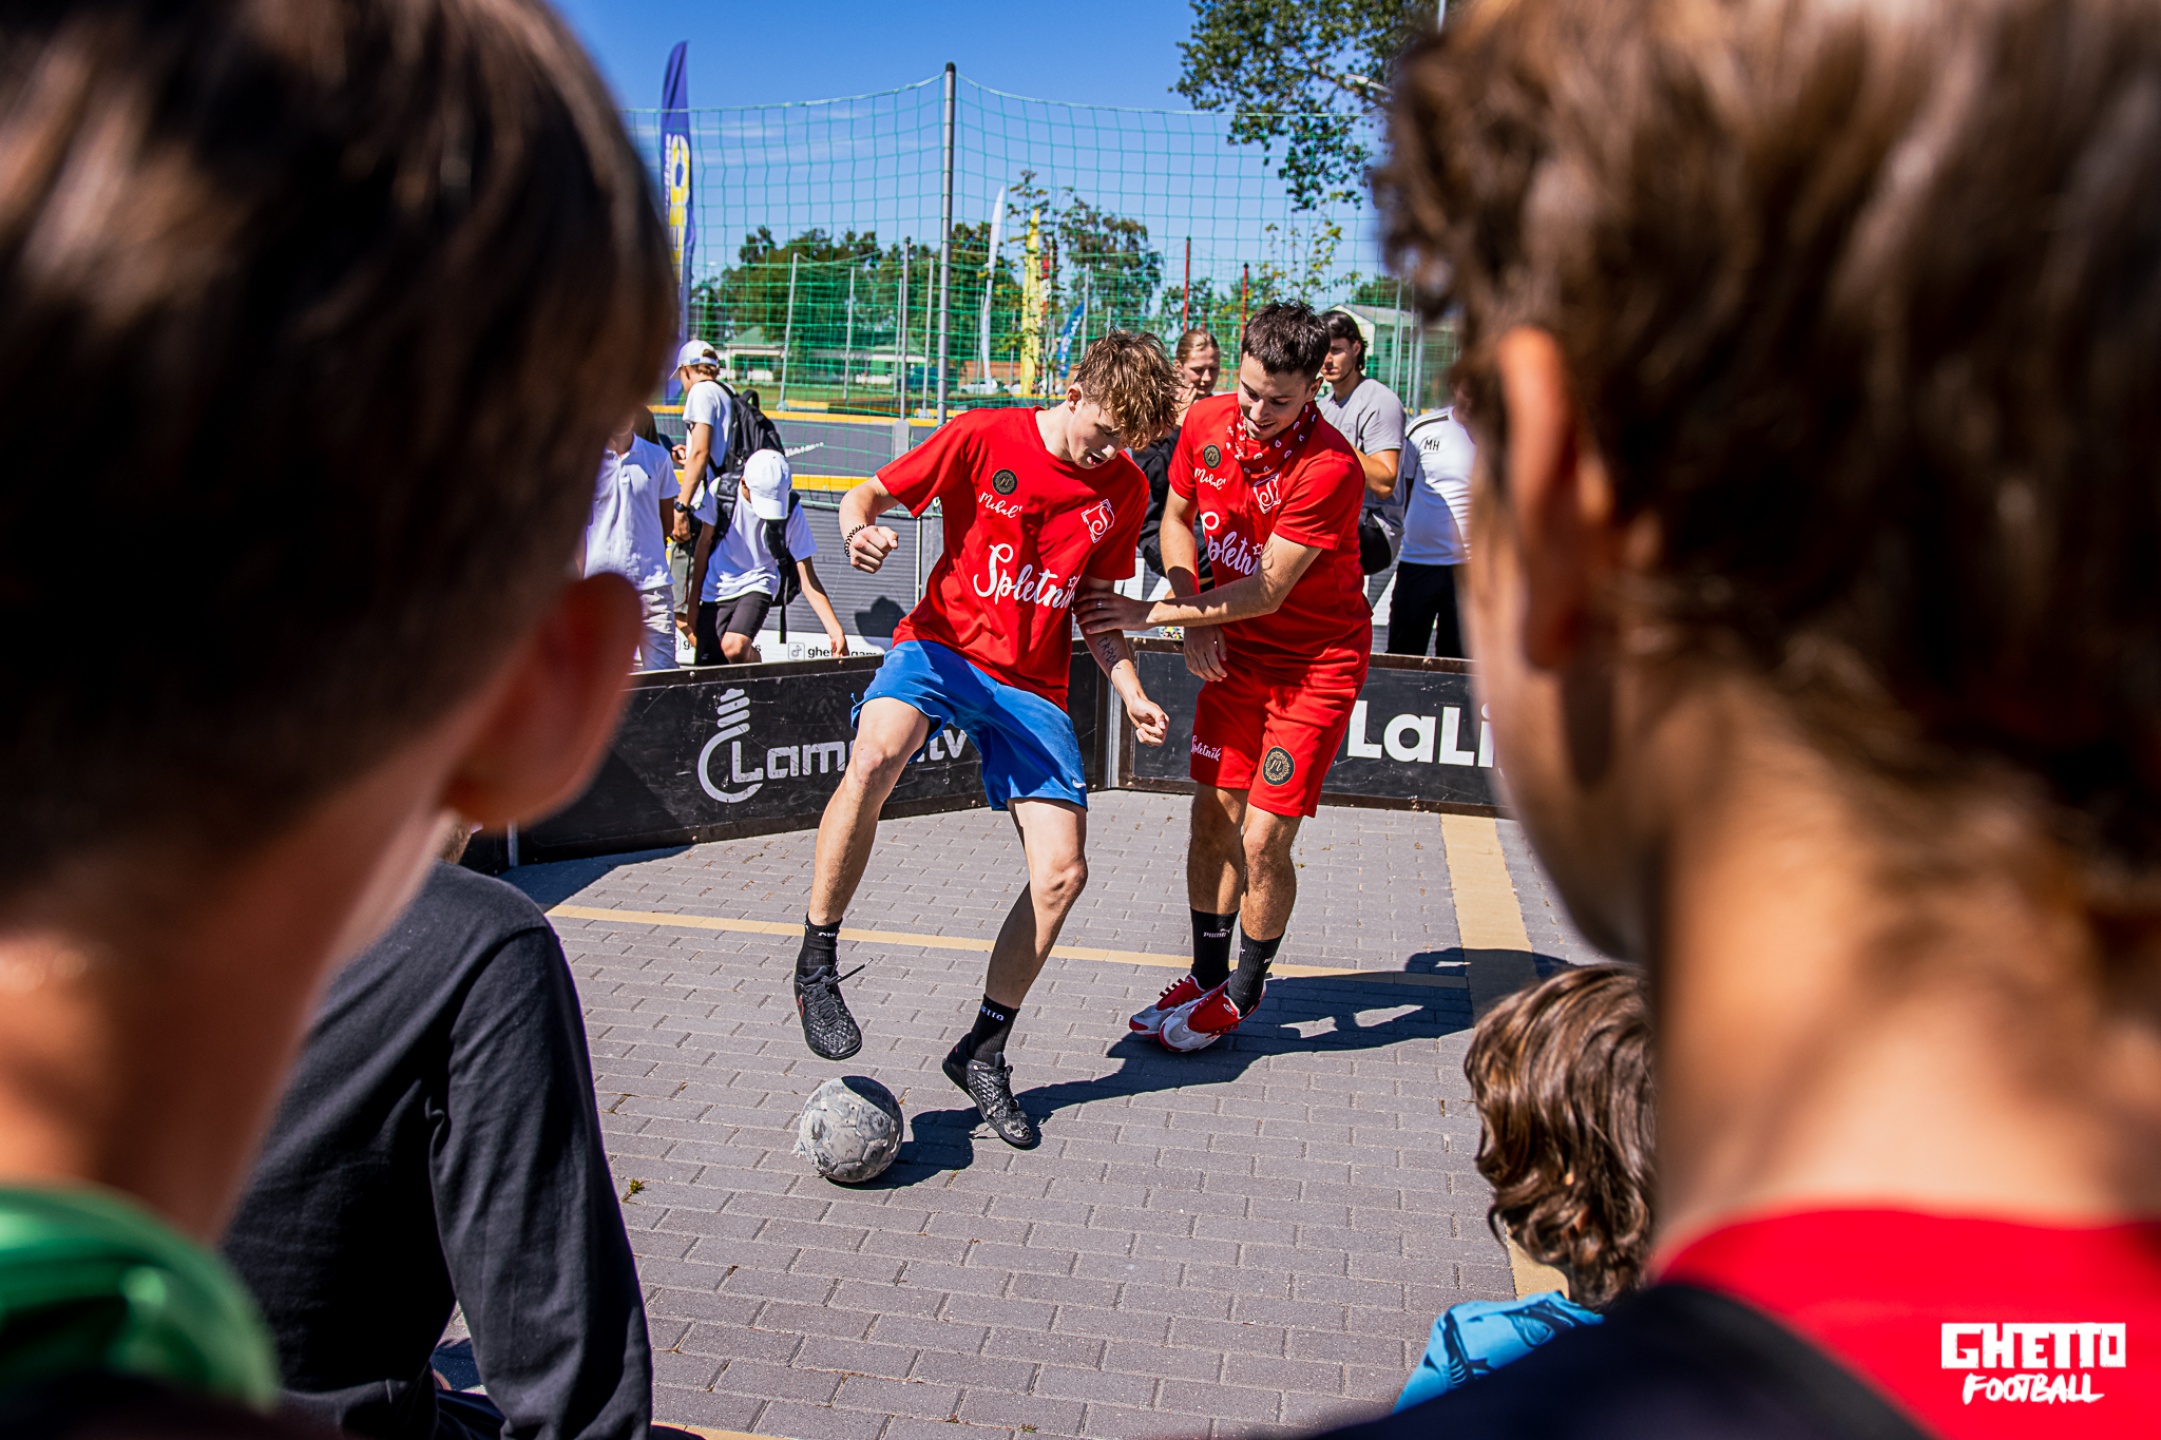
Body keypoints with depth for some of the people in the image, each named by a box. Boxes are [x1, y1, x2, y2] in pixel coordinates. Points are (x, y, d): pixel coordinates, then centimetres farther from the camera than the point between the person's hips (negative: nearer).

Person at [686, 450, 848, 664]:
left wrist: (835, 630, -20)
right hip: (715, 589, 2)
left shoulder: (791, 511, -15)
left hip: (757, 586, -2)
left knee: (734, 647, -28)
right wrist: (694, 598, 8)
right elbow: (704, 543, 3)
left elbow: (807, 581, -12)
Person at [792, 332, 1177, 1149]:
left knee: (1063, 873, -6)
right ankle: (815, 964, -16)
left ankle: (983, 1052, 14)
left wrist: (1130, 693, 0)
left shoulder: (1123, 489, 5)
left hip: (1034, 685, 4)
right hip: (943, 643, -3)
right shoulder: (982, 438, -6)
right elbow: (872, 493, 0)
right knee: (874, 757, -36)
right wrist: (860, 529, -23)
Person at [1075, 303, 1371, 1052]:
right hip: (1237, 650, 6)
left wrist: (1153, 614, -19)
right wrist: (1193, 616, -4)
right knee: (1212, 815, 8)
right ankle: (1207, 975, 25)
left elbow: (1268, 591, -23)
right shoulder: (1207, 421, -6)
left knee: (1263, 840, -7)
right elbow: (1176, 517, 11)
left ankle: (1245, 991, 17)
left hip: (1316, 660, -6)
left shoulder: (1330, 469, -26)